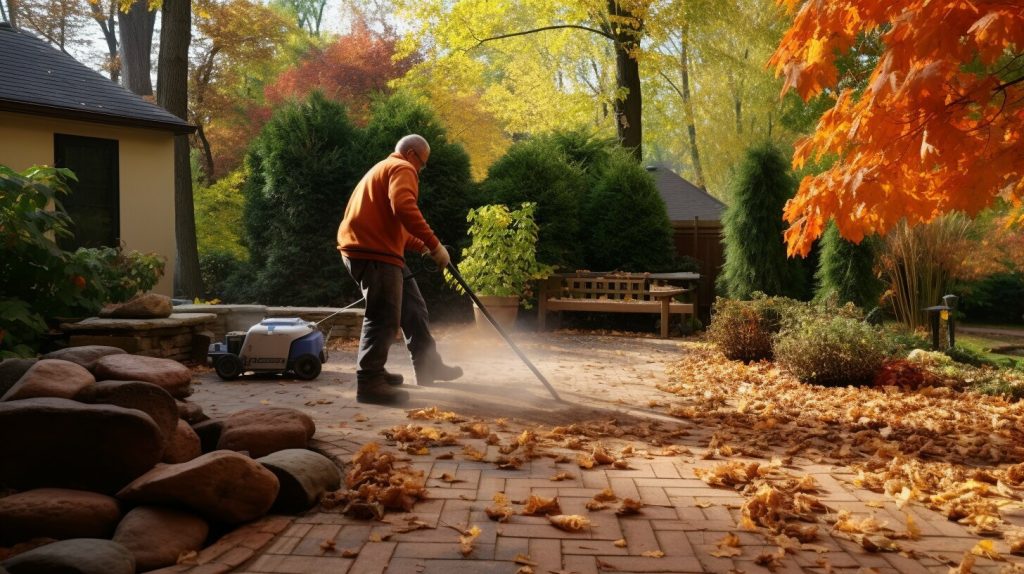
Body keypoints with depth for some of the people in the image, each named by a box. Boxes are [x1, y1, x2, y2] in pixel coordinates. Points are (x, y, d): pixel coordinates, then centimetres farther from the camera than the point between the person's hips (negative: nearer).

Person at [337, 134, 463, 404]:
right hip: (374, 252, -11)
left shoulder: (383, 169, 30)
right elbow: (404, 209, -24)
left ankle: (428, 366, 22)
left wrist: (423, 248, 25)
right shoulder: (402, 169, -3)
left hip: (373, 249, 11)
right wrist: (434, 244, -21)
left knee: (412, 307, 15)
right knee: (384, 318, -10)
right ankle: (369, 383, -7)